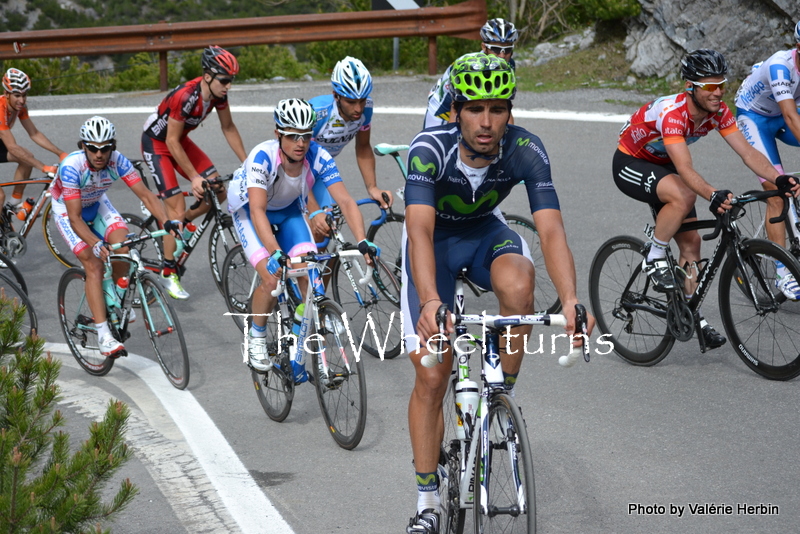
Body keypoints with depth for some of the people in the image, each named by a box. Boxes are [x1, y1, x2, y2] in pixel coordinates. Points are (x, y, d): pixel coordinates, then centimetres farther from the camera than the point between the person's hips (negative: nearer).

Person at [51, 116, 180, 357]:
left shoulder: (117, 161, -26)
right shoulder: (71, 166, -36)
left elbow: (146, 195, -25)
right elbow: (75, 218, -36)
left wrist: (166, 221, -42)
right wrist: (96, 244, -51)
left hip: (96, 204, 4)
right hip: (66, 209, -4)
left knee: (122, 243, -23)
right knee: (94, 265, -19)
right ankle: (104, 336, -21)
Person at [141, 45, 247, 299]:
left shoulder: (218, 92, -14)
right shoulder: (185, 96, -35)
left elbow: (228, 128, 1)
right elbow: (172, 142, -28)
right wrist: (194, 178, -24)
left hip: (181, 140, 7)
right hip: (156, 144, -7)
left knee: (218, 192, -5)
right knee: (177, 210, -13)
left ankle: (179, 223, 18)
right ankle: (168, 273, -1)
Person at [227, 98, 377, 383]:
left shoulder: (318, 157, -28)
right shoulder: (262, 157, -37)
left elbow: (345, 201, -32)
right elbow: (257, 211, -45)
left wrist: (362, 242, -46)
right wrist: (276, 253, -58)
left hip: (288, 210, 4)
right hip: (248, 208, -3)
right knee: (272, 279, -22)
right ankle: (256, 336, 7)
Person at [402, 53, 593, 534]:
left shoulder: (526, 150, -28)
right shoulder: (430, 148, -33)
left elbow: (551, 229, -36)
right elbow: (420, 230, -45)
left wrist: (570, 300, -53)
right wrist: (429, 302, -62)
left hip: (486, 232, 1)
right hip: (436, 238, -1)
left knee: (518, 283, -36)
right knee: (431, 376, -6)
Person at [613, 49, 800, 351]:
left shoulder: (718, 112, -15)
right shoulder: (672, 112, -36)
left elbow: (748, 153, -19)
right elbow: (685, 168, -47)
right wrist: (713, 195, -63)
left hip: (662, 167, 7)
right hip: (630, 164, -7)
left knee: (691, 241, 1)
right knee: (684, 196, -35)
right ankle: (654, 259, -15)